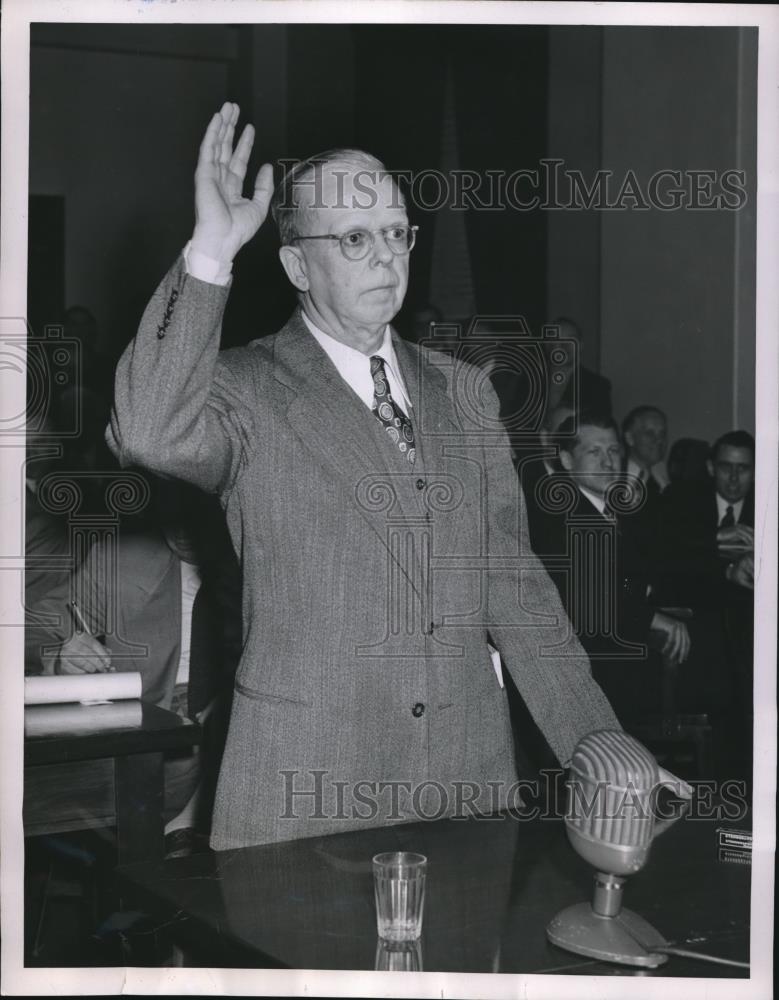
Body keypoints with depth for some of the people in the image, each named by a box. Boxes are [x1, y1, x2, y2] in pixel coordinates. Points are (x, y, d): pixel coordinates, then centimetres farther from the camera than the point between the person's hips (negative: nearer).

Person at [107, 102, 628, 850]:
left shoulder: (462, 395, 10)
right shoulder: (248, 391, -4)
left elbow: (510, 583, 11)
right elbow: (150, 436, -26)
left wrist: (605, 755, 6)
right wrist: (210, 252, -25)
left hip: (469, 784, 4)